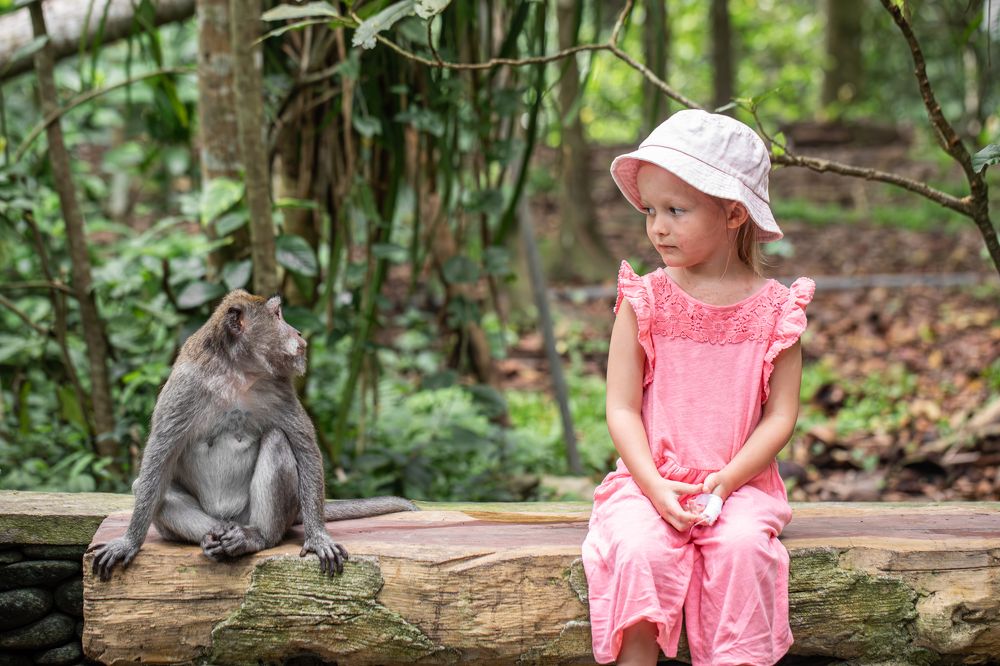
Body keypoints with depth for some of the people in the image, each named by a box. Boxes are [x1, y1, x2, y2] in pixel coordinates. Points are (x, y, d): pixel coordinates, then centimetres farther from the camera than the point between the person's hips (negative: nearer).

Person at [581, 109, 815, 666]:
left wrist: (725, 481, -15)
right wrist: (655, 487, -15)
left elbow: (780, 416, -1)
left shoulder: (776, 308, 0)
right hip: (651, 480, 0)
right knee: (637, 547, -28)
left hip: (740, 483, 0)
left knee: (743, 543, -30)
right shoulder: (644, 300, 1)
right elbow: (622, 409, -1)